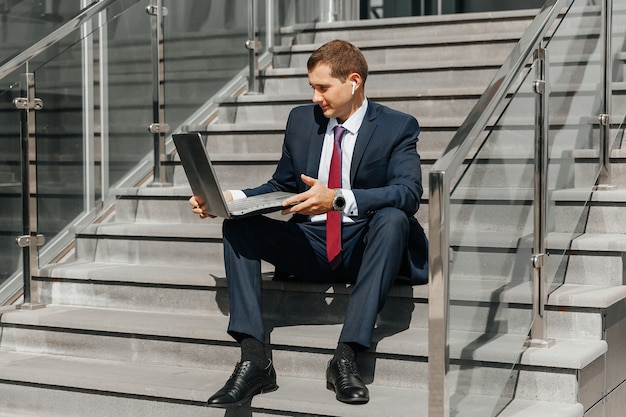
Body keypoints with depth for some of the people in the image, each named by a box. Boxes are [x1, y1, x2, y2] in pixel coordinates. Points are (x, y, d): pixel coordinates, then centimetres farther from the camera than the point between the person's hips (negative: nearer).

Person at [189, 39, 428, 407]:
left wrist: (339, 199, -34)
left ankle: (347, 355, -36)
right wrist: (230, 198, -3)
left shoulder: (398, 127, -3)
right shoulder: (302, 119, 12)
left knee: (393, 218, -35)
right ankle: (254, 359, -28)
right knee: (236, 224, -16)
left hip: (364, 248, -4)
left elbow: (409, 193, -19)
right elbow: (282, 186, 17)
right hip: (310, 247, 4)